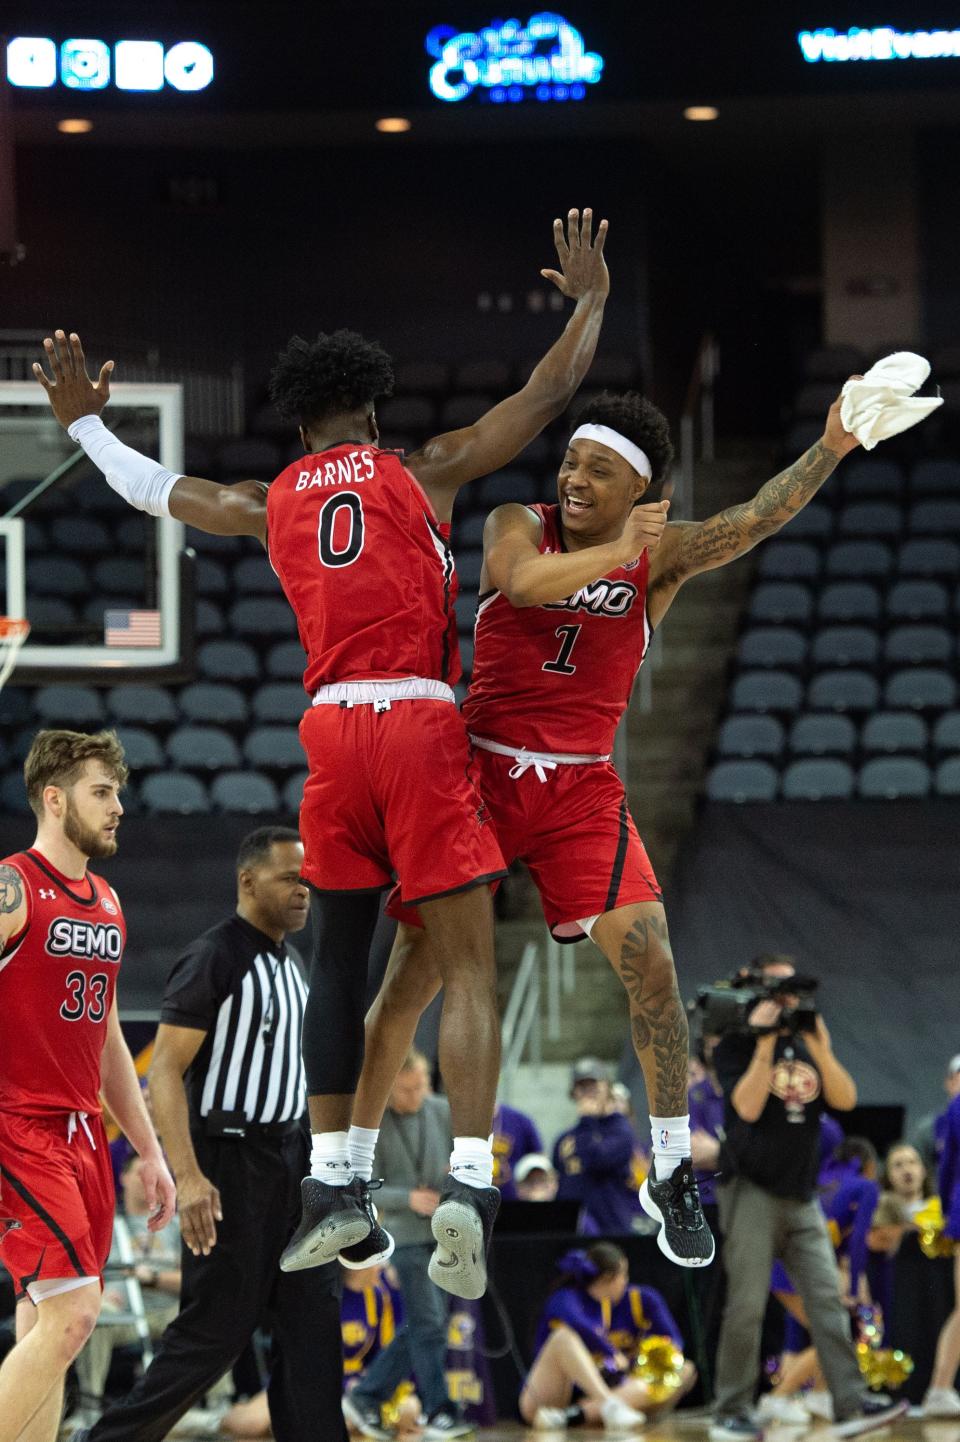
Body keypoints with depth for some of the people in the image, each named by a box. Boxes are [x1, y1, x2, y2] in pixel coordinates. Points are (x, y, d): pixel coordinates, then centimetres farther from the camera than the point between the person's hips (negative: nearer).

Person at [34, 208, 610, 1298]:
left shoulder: (273, 503, 15)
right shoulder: (424, 472, 6)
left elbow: (154, 490, 30)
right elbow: (547, 396, 8)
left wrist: (82, 420, 47)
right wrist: (590, 301, 23)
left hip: (330, 724, 3)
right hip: (422, 720, -3)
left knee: (339, 959, 16)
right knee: (466, 964, -4)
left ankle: (332, 1189, 17)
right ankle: (469, 1185, -19)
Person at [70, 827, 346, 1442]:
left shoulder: (290, 962, 13)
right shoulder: (212, 959, -13)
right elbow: (164, 1074, -18)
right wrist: (188, 1177, -28)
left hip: (290, 1156, 8)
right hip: (230, 1164, -8)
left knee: (314, 1320, 3)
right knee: (216, 1330, -6)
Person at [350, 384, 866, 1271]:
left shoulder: (660, 556, 0)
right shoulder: (519, 526, -1)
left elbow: (753, 522, -17)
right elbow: (524, 581, -24)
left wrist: (831, 448, -30)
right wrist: (616, 553, -23)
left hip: (581, 790, 1)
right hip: (479, 773, 0)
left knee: (651, 968, -12)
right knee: (412, 976, -1)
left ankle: (673, 1176, 4)